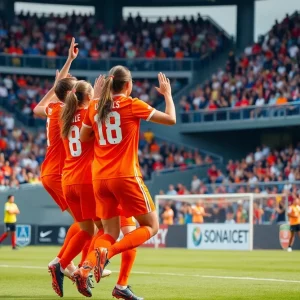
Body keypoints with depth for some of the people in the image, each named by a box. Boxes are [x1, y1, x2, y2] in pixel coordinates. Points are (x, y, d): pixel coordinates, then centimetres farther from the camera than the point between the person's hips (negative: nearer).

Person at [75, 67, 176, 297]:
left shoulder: (95, 107, 7)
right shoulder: (133, 105, -5)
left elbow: (83, 137, 22)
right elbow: (171, 119, 1)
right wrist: (167, 93, 17)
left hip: (100, 178, 6)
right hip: (125, 176, -6)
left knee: (111, 232, 12)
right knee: (151, 226, 7)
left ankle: (86, 266, -16)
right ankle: (106, 252, -15)